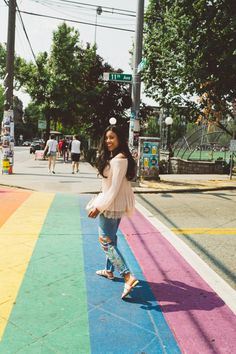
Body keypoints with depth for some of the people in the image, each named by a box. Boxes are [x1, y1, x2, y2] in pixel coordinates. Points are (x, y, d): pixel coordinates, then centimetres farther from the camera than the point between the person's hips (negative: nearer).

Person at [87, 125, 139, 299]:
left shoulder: (119, 159, -21)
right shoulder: (113, 156, 10)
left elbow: (115, 187, -23)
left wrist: (99, 207, -22)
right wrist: (100, 203, 17)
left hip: (112, 205, -10)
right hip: (114, 205, 10)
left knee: (106, 241, -6)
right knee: (110, 238, 21)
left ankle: (128, 276, -11)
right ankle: (110, 270, 38)